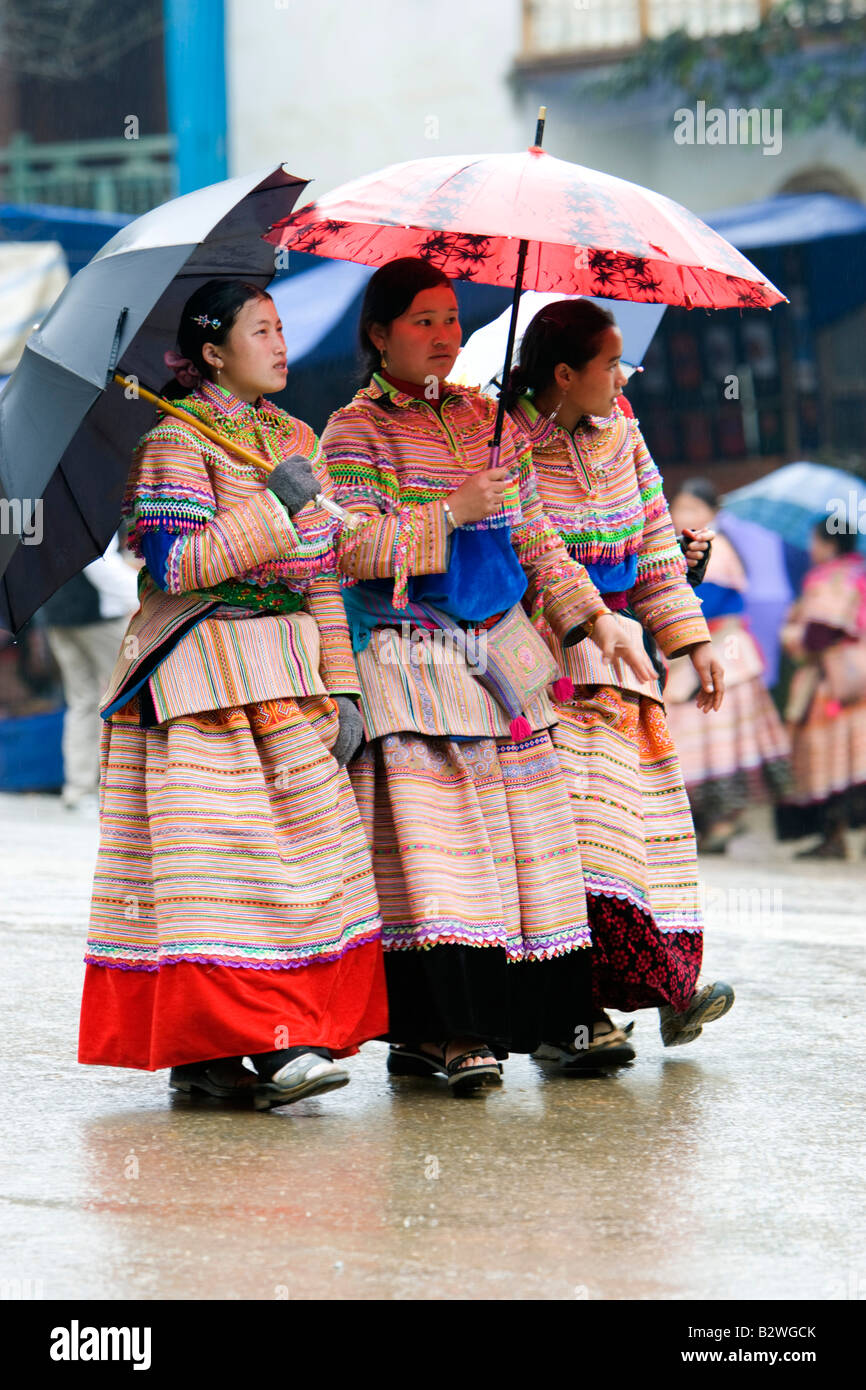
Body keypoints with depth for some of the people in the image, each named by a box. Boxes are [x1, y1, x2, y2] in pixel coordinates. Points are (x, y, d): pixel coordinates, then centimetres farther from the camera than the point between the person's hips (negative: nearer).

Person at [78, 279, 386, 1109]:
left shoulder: (296, 441, 15)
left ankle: (288, 1035, 4)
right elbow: (175, 565, -17)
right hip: (200, 683, -7)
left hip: (287, 677, 7)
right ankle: (206, 1046, -8)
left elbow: (323, 574, 15)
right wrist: (273, 507, -19)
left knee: (302, 847, 1)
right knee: (214, 853, -10)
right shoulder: (176, 441, -5)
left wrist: (342, 689, 9)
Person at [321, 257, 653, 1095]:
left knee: (518, 832, 2)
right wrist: (451, 515, -15)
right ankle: (446, 1030, -13)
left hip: (499, 648, 6)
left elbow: (537, 539, 17)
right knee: (432, 838, -12)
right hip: (406, 662, -6)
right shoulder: (356, 431, -1)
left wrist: (593, 617, 9)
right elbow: (353, 546, -13)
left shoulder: (489, 421, 15)